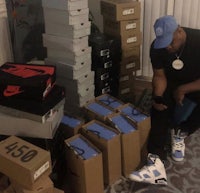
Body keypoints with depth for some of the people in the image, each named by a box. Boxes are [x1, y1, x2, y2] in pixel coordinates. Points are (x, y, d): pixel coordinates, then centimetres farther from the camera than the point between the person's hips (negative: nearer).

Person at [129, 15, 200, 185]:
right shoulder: (157, 47, -19)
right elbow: (159, 76, -14)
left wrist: (183, 90, -29)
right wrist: (157, 98, -30)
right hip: (172, 83, 2)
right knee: (159, 111, -23)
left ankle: (180, 133, -2)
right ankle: (156, 163, -33)